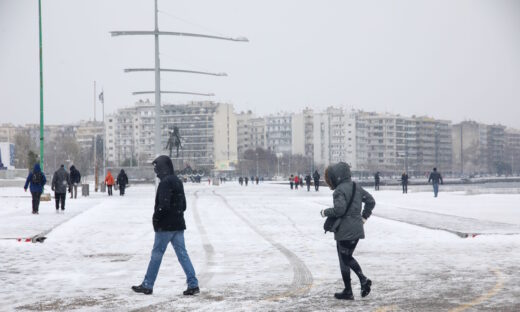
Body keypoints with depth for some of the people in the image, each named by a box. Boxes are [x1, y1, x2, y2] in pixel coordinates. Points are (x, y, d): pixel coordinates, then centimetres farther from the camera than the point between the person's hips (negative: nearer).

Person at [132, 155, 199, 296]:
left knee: (157, 254, 2)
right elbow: (184, 204, 18)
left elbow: (163, 205, -23)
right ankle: (193, 284, 0)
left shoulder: (165, 183, -16)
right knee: (182, 254, 6)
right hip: (178, 224, 8)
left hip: (166, 226, -8)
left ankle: (147, 285, 11)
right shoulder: (177, 181, 14)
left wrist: (156, 218, -9)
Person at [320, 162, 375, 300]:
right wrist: (364, 216, 17)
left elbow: (339, 209, -25)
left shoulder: (340, 190, -16)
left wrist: (325, 212, -9)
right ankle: (363, 279, 3)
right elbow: (370, 201, 14)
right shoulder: (356, 187, 10)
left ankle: (348, 292, 9)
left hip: (345, 231, -8)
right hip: (357, 229, 8)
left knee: (344, 260, 3)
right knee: (348, 257, 21)